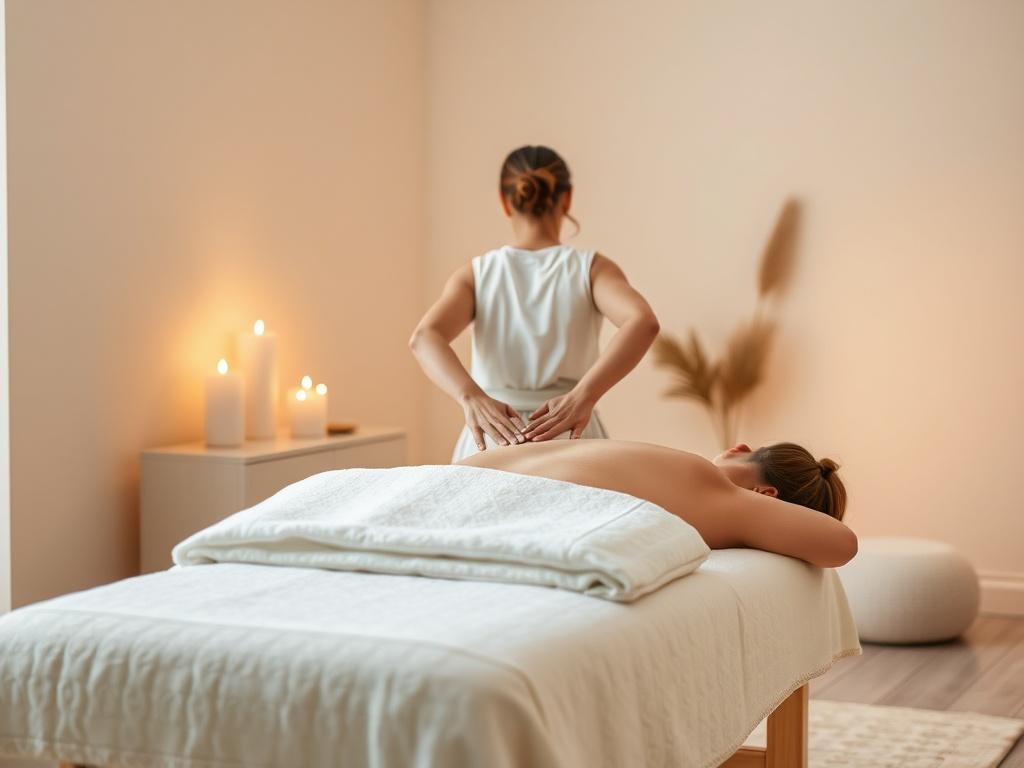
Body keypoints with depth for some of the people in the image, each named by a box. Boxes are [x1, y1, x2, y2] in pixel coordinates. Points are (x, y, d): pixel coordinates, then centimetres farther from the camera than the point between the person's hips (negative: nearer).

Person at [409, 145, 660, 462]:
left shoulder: (476, 274, 3)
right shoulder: (591, 268, 1)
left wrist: (472, 399, -29)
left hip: (492, 443, 1)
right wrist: (582, 397, -29)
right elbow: (642, 322, -20)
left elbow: (424, 337, -15)